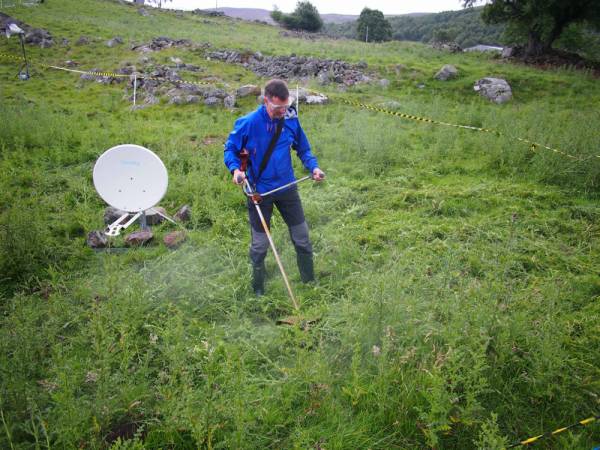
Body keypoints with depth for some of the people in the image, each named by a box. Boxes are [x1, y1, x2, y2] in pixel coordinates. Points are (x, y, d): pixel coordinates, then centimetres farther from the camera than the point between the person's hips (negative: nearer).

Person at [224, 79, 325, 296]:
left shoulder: (291, 120, -7)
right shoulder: (248, 123, -17)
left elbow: (303, 148, 7)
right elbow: (230, 149, -4)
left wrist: (313, 166, -10)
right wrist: (235, 169, -23)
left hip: (287, 187, 3)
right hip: (259, 190, -3)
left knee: (302, 236, 13)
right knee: (260, 244, 9)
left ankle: (309, 281, 35)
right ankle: (258, 291, 31)